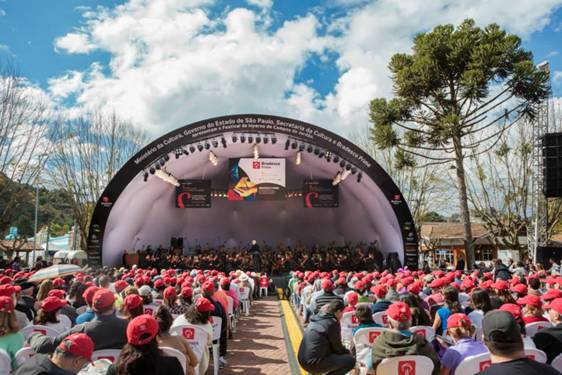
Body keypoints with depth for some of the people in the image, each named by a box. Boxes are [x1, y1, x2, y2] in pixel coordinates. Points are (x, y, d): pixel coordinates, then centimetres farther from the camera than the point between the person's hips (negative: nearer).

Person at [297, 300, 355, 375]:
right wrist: (348, 352, 17)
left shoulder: (317, 318, 12)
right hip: (314, 363, -9)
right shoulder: (332, 323, -12)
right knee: (351, 360, -4)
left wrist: (345, 351, 21)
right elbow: (337, 348, -2)